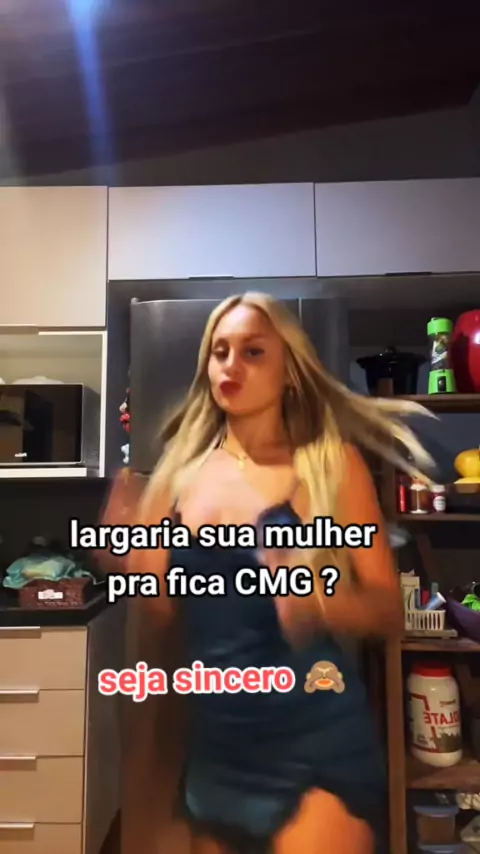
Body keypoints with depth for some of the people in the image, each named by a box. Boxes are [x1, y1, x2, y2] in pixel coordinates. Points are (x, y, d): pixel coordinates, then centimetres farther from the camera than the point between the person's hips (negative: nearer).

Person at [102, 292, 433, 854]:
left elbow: (389, 611, -8)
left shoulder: (330, 462, -8)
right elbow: (162, 608, 7)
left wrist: (322, 599, -27)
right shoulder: (184, 470, 2)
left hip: (316, 739, -4)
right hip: (215, 743, 5)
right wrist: (129, 556, -12)